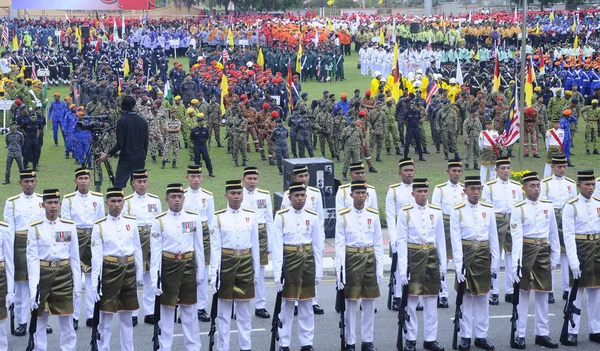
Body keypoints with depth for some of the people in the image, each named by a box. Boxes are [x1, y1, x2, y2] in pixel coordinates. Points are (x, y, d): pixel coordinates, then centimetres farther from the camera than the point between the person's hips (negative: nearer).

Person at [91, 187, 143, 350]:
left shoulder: (131, 222, 4)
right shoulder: (99, 226, -5)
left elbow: (137, 249, 10)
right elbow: (96, 256, -8)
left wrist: (139, 274, 9)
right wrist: (95, 284, -11)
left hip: (129, 270, 3)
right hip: (109, 271, -3)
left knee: (127, 316, 12)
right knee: (106, 316, 3)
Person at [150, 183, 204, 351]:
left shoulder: (194, 218, 0)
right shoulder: (159, 221, -5)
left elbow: (199, 247, 6)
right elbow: (155, 251, -7)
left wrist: (200, 272, 5)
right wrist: (155, 278, -12)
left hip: (188, 265, 2)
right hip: (168, 266, -2)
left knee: (189, 309, 10)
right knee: (167, 309, 6)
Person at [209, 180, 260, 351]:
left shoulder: (251, 216, 3)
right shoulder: (218, 217, -4)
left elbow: (255, 245, 8)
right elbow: (215, 247, -6)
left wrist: (256, 271, 8)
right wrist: (214, 274, -10)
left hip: (246, 264, 2)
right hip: (225, 263, -2)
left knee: (244, 310, 9)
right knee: (223, 311, 5)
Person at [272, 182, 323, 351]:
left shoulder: (313, 217, 2)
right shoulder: (281, 217, -5)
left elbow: (318, 246, 5)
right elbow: (277, 247, -8)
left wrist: (318, 271, 2)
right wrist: (278, 273, -13)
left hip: (308, 261, 2)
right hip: (288, 261, -2)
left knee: (307, 305, 9)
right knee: (286, 305, 4)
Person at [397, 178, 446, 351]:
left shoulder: (436, 212, 5)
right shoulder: (405, 213, -4)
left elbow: (441, 239, 10)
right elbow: (401, 241, -7)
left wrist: (443, 264, 7)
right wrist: (402, 269, -12)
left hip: (432, 257, 3)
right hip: (412, 257, -3)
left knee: (431, 301, 8)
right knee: (411, 300, 1)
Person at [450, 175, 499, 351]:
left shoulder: (488, 210, 4)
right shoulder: (457, 211, -5)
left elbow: (493, 237, 7)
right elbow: (456, 240, -8)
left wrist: (495, 262, 4)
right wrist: (459, 264, -14)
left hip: (483, 256, 3)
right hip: (466, 255, -3)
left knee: (482, 296, 8)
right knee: (466, 297, 2)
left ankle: (481, 336, 15)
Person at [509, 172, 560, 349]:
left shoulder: (548, 206, 6)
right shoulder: (518, 209, -7)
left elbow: (553, 233, 12)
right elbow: (516, 237, -14)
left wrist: (555, 257, 10)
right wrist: (516, 263, -21)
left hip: (544, 251, 4)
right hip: (526, 251, -4)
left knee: (543, 293, 9)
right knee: (522, 293, 2)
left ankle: (542, 334, 17)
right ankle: (520, 335, 7)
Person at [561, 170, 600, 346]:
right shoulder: (571, 206, -8)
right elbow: (568, 235, -12)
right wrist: (574, 261, -18)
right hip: (580, 248, -4)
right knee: (576, 292, 1)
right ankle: (572, 332, 7)